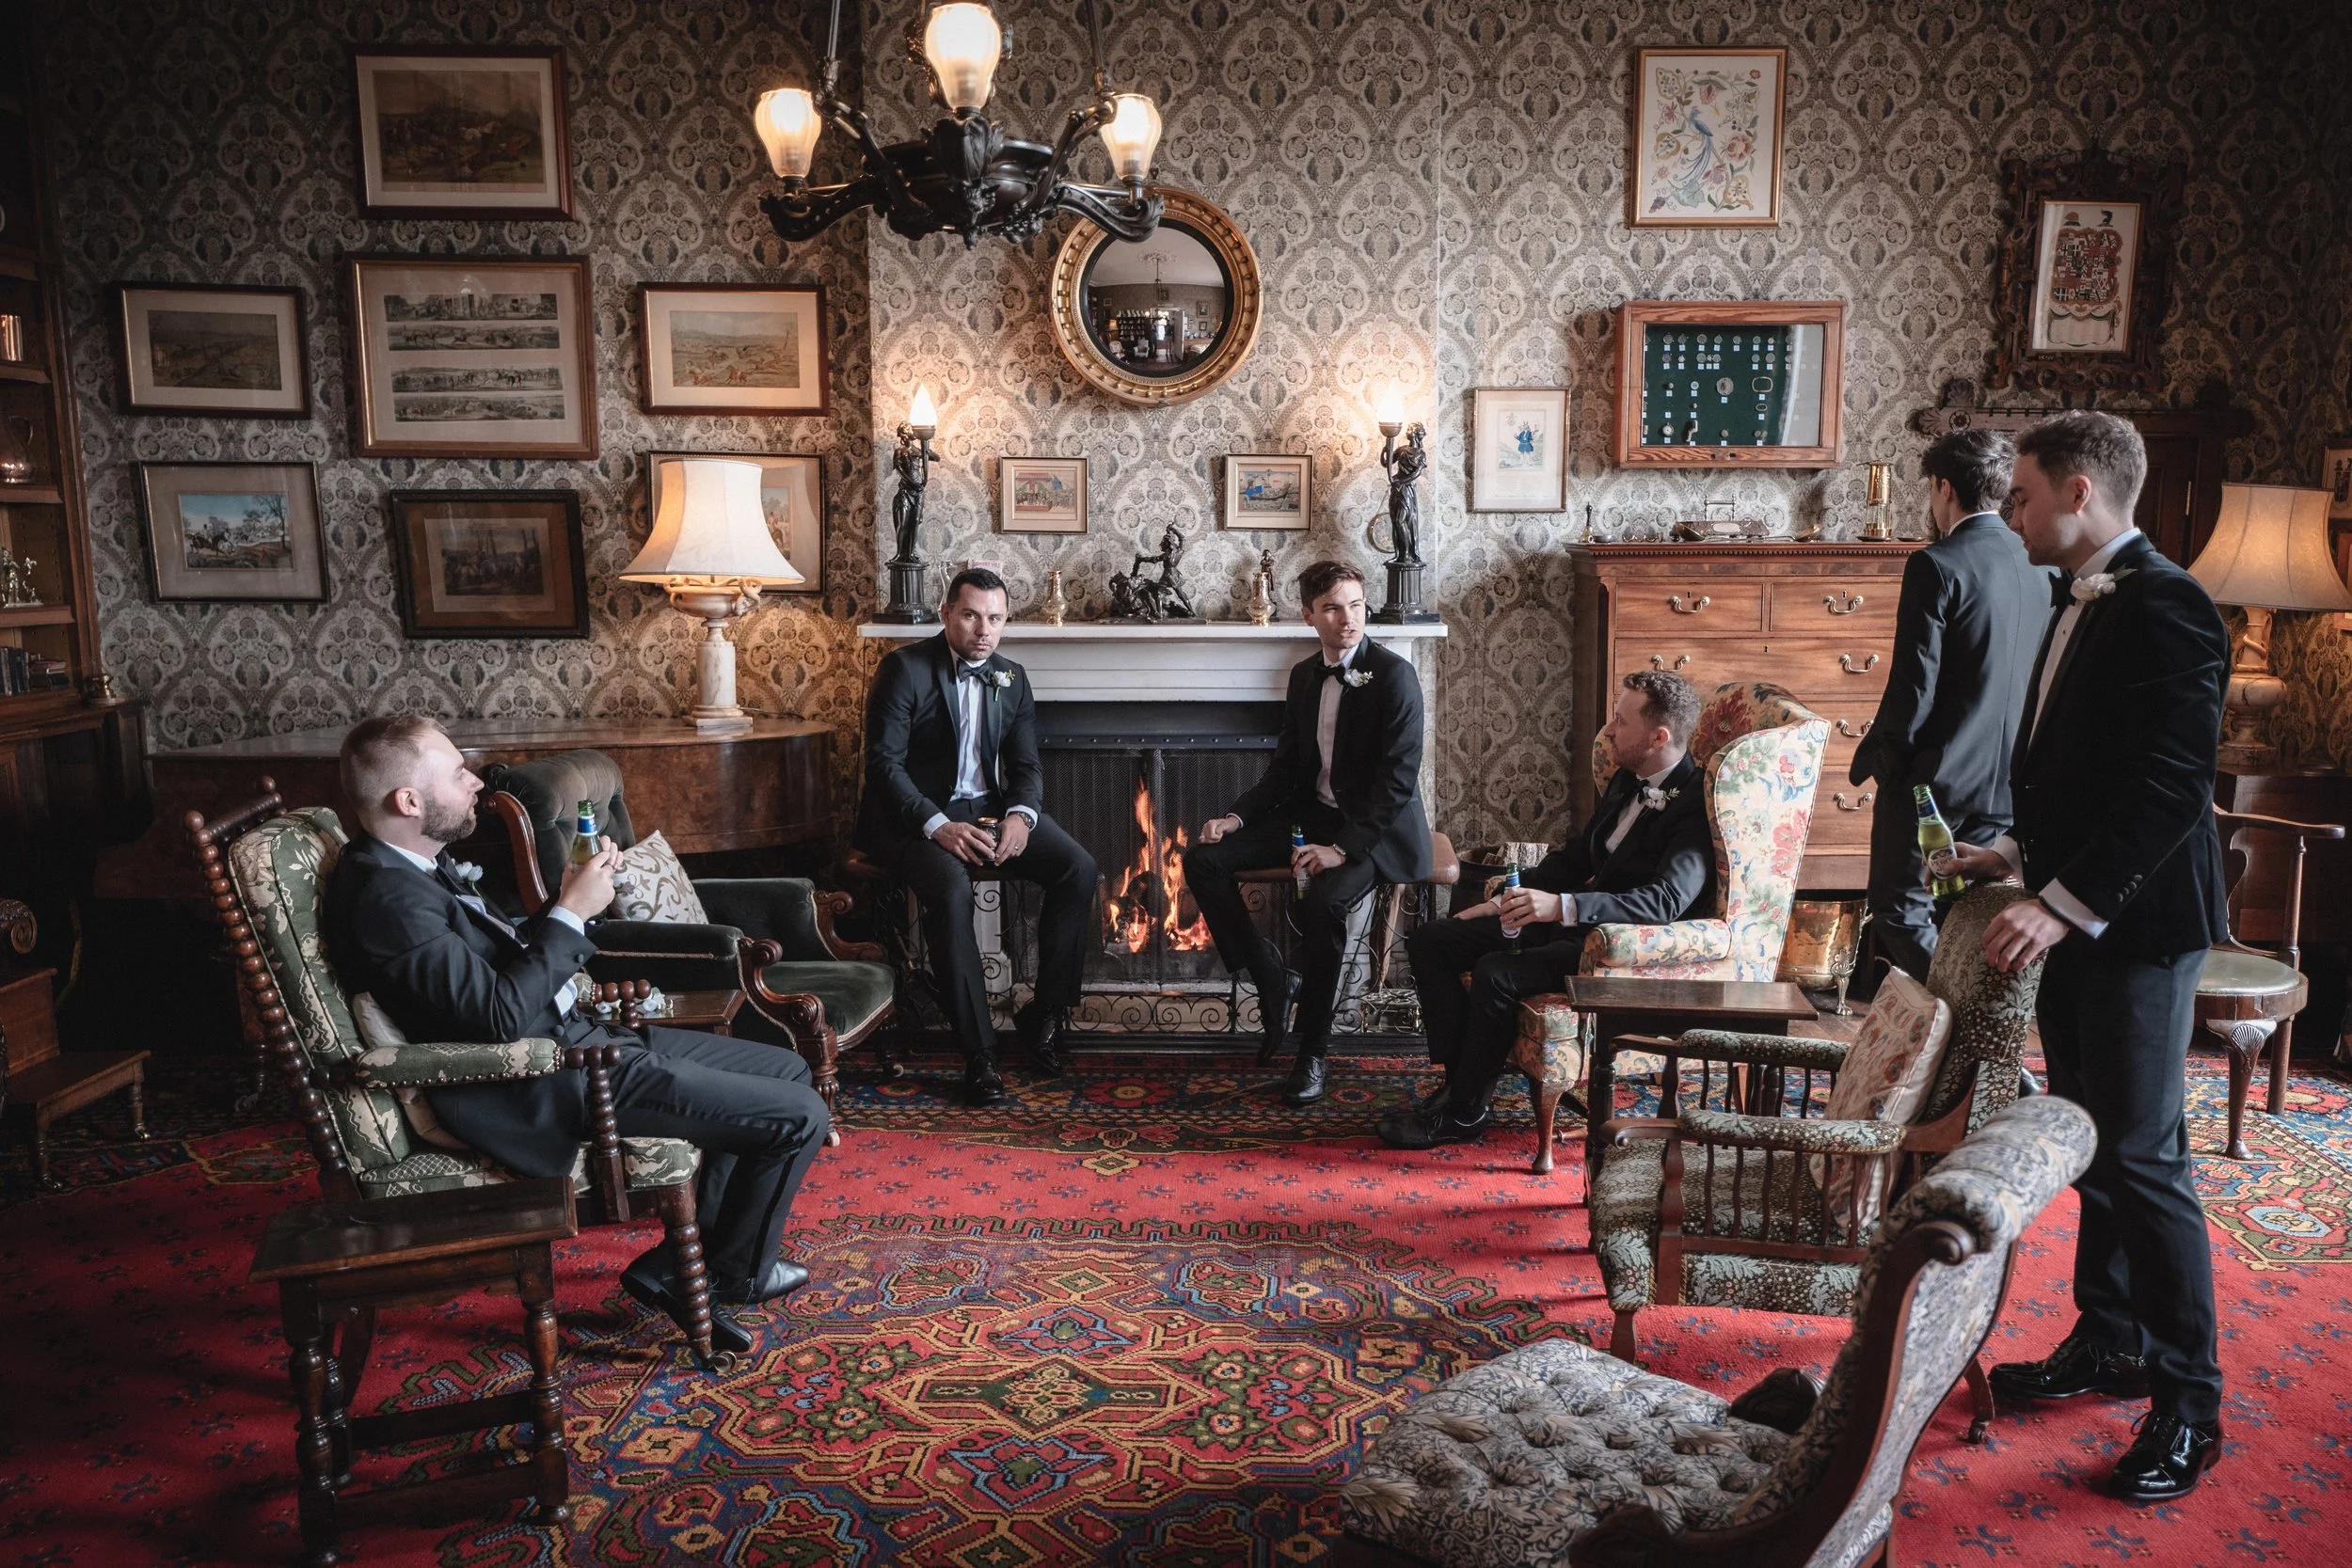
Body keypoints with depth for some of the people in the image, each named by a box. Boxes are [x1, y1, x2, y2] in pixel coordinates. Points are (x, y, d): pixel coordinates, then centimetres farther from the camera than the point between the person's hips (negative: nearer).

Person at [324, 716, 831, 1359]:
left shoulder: (413, 869, 9)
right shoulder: (386, 896, -22)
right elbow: (502, 1015, -26)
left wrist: (569, 898, 3)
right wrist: (571, 913, -18)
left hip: (572, 1036, 11)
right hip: (552, 1085, -11)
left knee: (786, 1068, 13)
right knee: (799, 1116, -11)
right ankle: (734, 1275, 16)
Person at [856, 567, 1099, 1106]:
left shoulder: (1011, 677, 10)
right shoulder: (905, 668, -8)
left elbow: (1027, 764, 9)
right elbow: (884, 763, -14)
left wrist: (1020, 815, -15)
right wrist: (939, 826, -27)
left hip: (990, 809, 5)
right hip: (916, 815, -5)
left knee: (1079, 869, -16)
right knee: (951, 888, -35)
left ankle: (1045, 1015, -2)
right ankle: (978, 1052, -26)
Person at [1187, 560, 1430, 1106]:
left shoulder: (1394, 676, -13)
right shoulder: (1304, 675, 9)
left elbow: (1398, 779, -19)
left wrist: (1343, 848, -27)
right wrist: (1238, 817, -2)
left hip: (1375, 831, -7)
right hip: (1312, 818, 7)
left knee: (1321, 903, -34)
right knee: (1204, 859, -9)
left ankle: (1312, 1053, -15)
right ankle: (1273, 981, 3)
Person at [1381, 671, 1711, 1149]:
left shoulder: (1696, 803, -17)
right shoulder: (1627, 781, 11)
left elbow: (1667, 900, -31)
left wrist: (1563, 906, -39)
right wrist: (1509, 902, 9)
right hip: (1574, 920, 10)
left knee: (1496, 974, -31)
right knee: (1429, 941, 0)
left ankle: (1466, 1111, -10)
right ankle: (1462, 1083, -2)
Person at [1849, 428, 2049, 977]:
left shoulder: (1937, 566, -15)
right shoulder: (2041, 568, 6)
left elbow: (1913, 685, -18)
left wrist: (1870, 757, -4)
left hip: (1932, 778, -7)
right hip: (2006, 784, 7)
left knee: (1904, 916, 4)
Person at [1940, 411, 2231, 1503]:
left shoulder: (2163, 608, -16)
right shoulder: (2079, 604, 13)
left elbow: (2170, 788, -23)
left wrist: (2063, 904, -25)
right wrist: (2022, 853, 10)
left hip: (2135, 928, -9)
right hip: (2074, 922, 9)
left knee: (2142, 1157, -2)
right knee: (2091, 1145, 17)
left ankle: (2189, 1402, 12)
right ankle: (2111, 1344, 31)